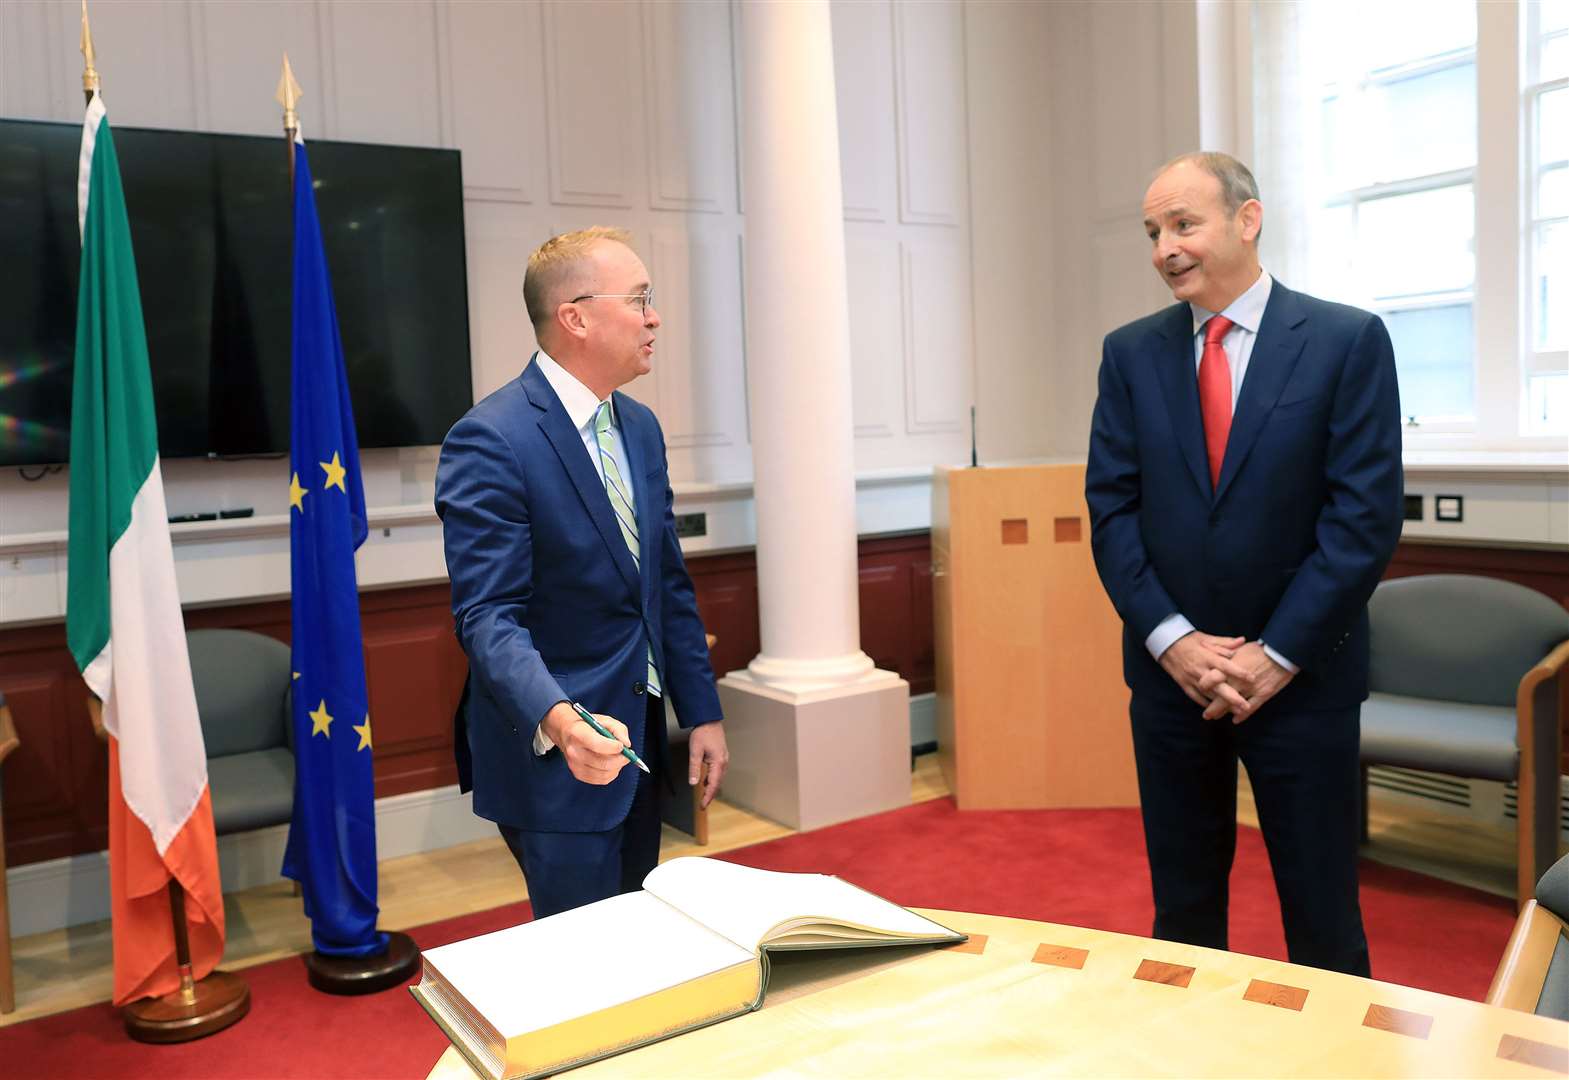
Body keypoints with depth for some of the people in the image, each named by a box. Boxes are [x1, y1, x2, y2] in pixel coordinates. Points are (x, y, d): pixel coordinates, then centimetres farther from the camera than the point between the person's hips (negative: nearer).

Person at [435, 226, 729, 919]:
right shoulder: (489, 440, -18)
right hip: (554, 757, -8)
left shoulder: (641, 428, 9)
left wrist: (702, 712, 9)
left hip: (638, 745, 8)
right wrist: (559, 721, -39)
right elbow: (489, 616, -23)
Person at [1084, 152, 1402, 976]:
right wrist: (1172, 639, -11)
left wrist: (1277, 654, -13)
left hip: (1300, 675, -2)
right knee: (1182, 908, 15)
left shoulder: (1348, 340, -4)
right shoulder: (1131, 352, 4)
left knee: (1322, 913, 9)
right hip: (1170, 672, 3)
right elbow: (1111, 508, 0)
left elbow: (1365, 514, -9)